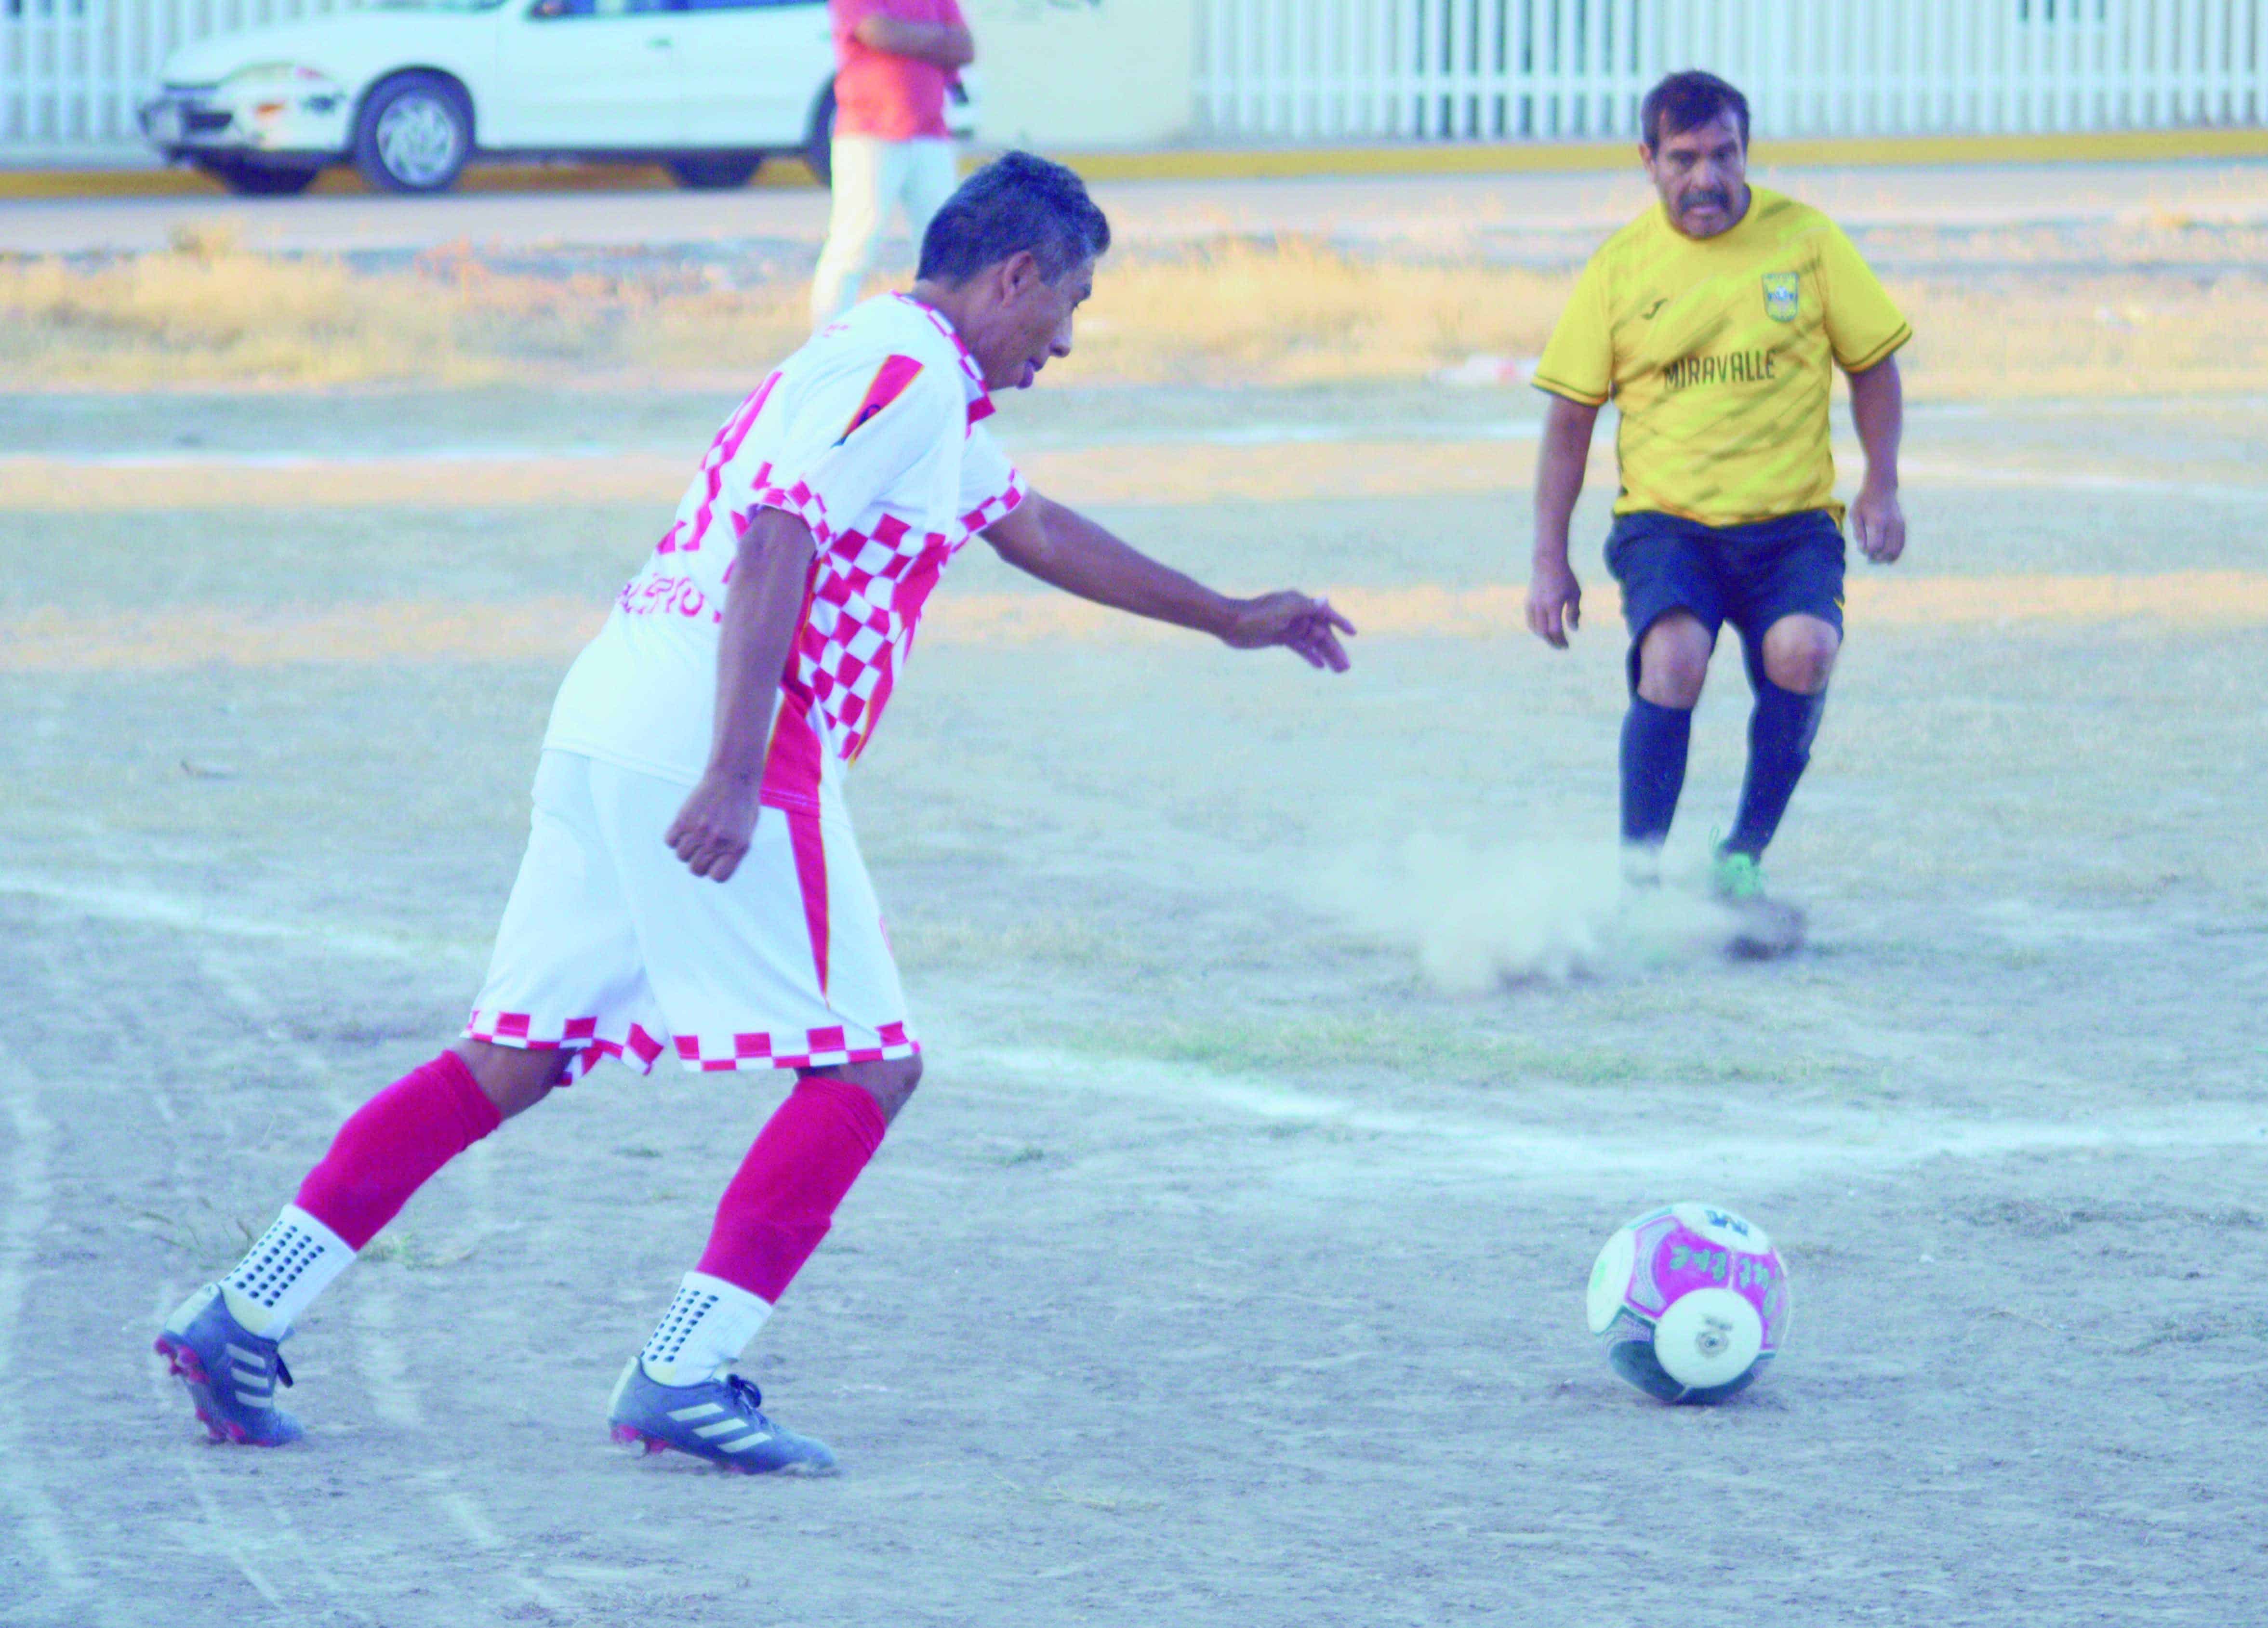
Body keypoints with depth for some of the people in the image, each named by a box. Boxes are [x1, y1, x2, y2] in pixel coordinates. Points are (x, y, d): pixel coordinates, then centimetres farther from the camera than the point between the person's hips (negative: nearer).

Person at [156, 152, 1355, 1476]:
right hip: (705, 747, -10)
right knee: (865, 1067, -3)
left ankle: (245, 1317, 7)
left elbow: (1036, 528, 40)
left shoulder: (917, 384, 25)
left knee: (513, 1059, 11)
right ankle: (685, 1376, -9)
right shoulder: (903, 371, -8)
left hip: (612, 732, 10)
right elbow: (775, 547, -20)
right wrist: (733, 776, -29)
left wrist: (1231, 620, 48)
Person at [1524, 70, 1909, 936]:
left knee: (1802, 649, -28)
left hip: (1791, 521, 0)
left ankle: (1743, 858, -10)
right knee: (1673, 656, -28)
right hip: (1665, 520, 0)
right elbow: (1570, 417, 9)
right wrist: (1550, 562, 5)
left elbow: (1873, 366, 12)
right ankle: (1638, 880, -17)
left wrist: (1880, 488, 0)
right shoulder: (1621, 267, 3)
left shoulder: (1804, 239, 2)